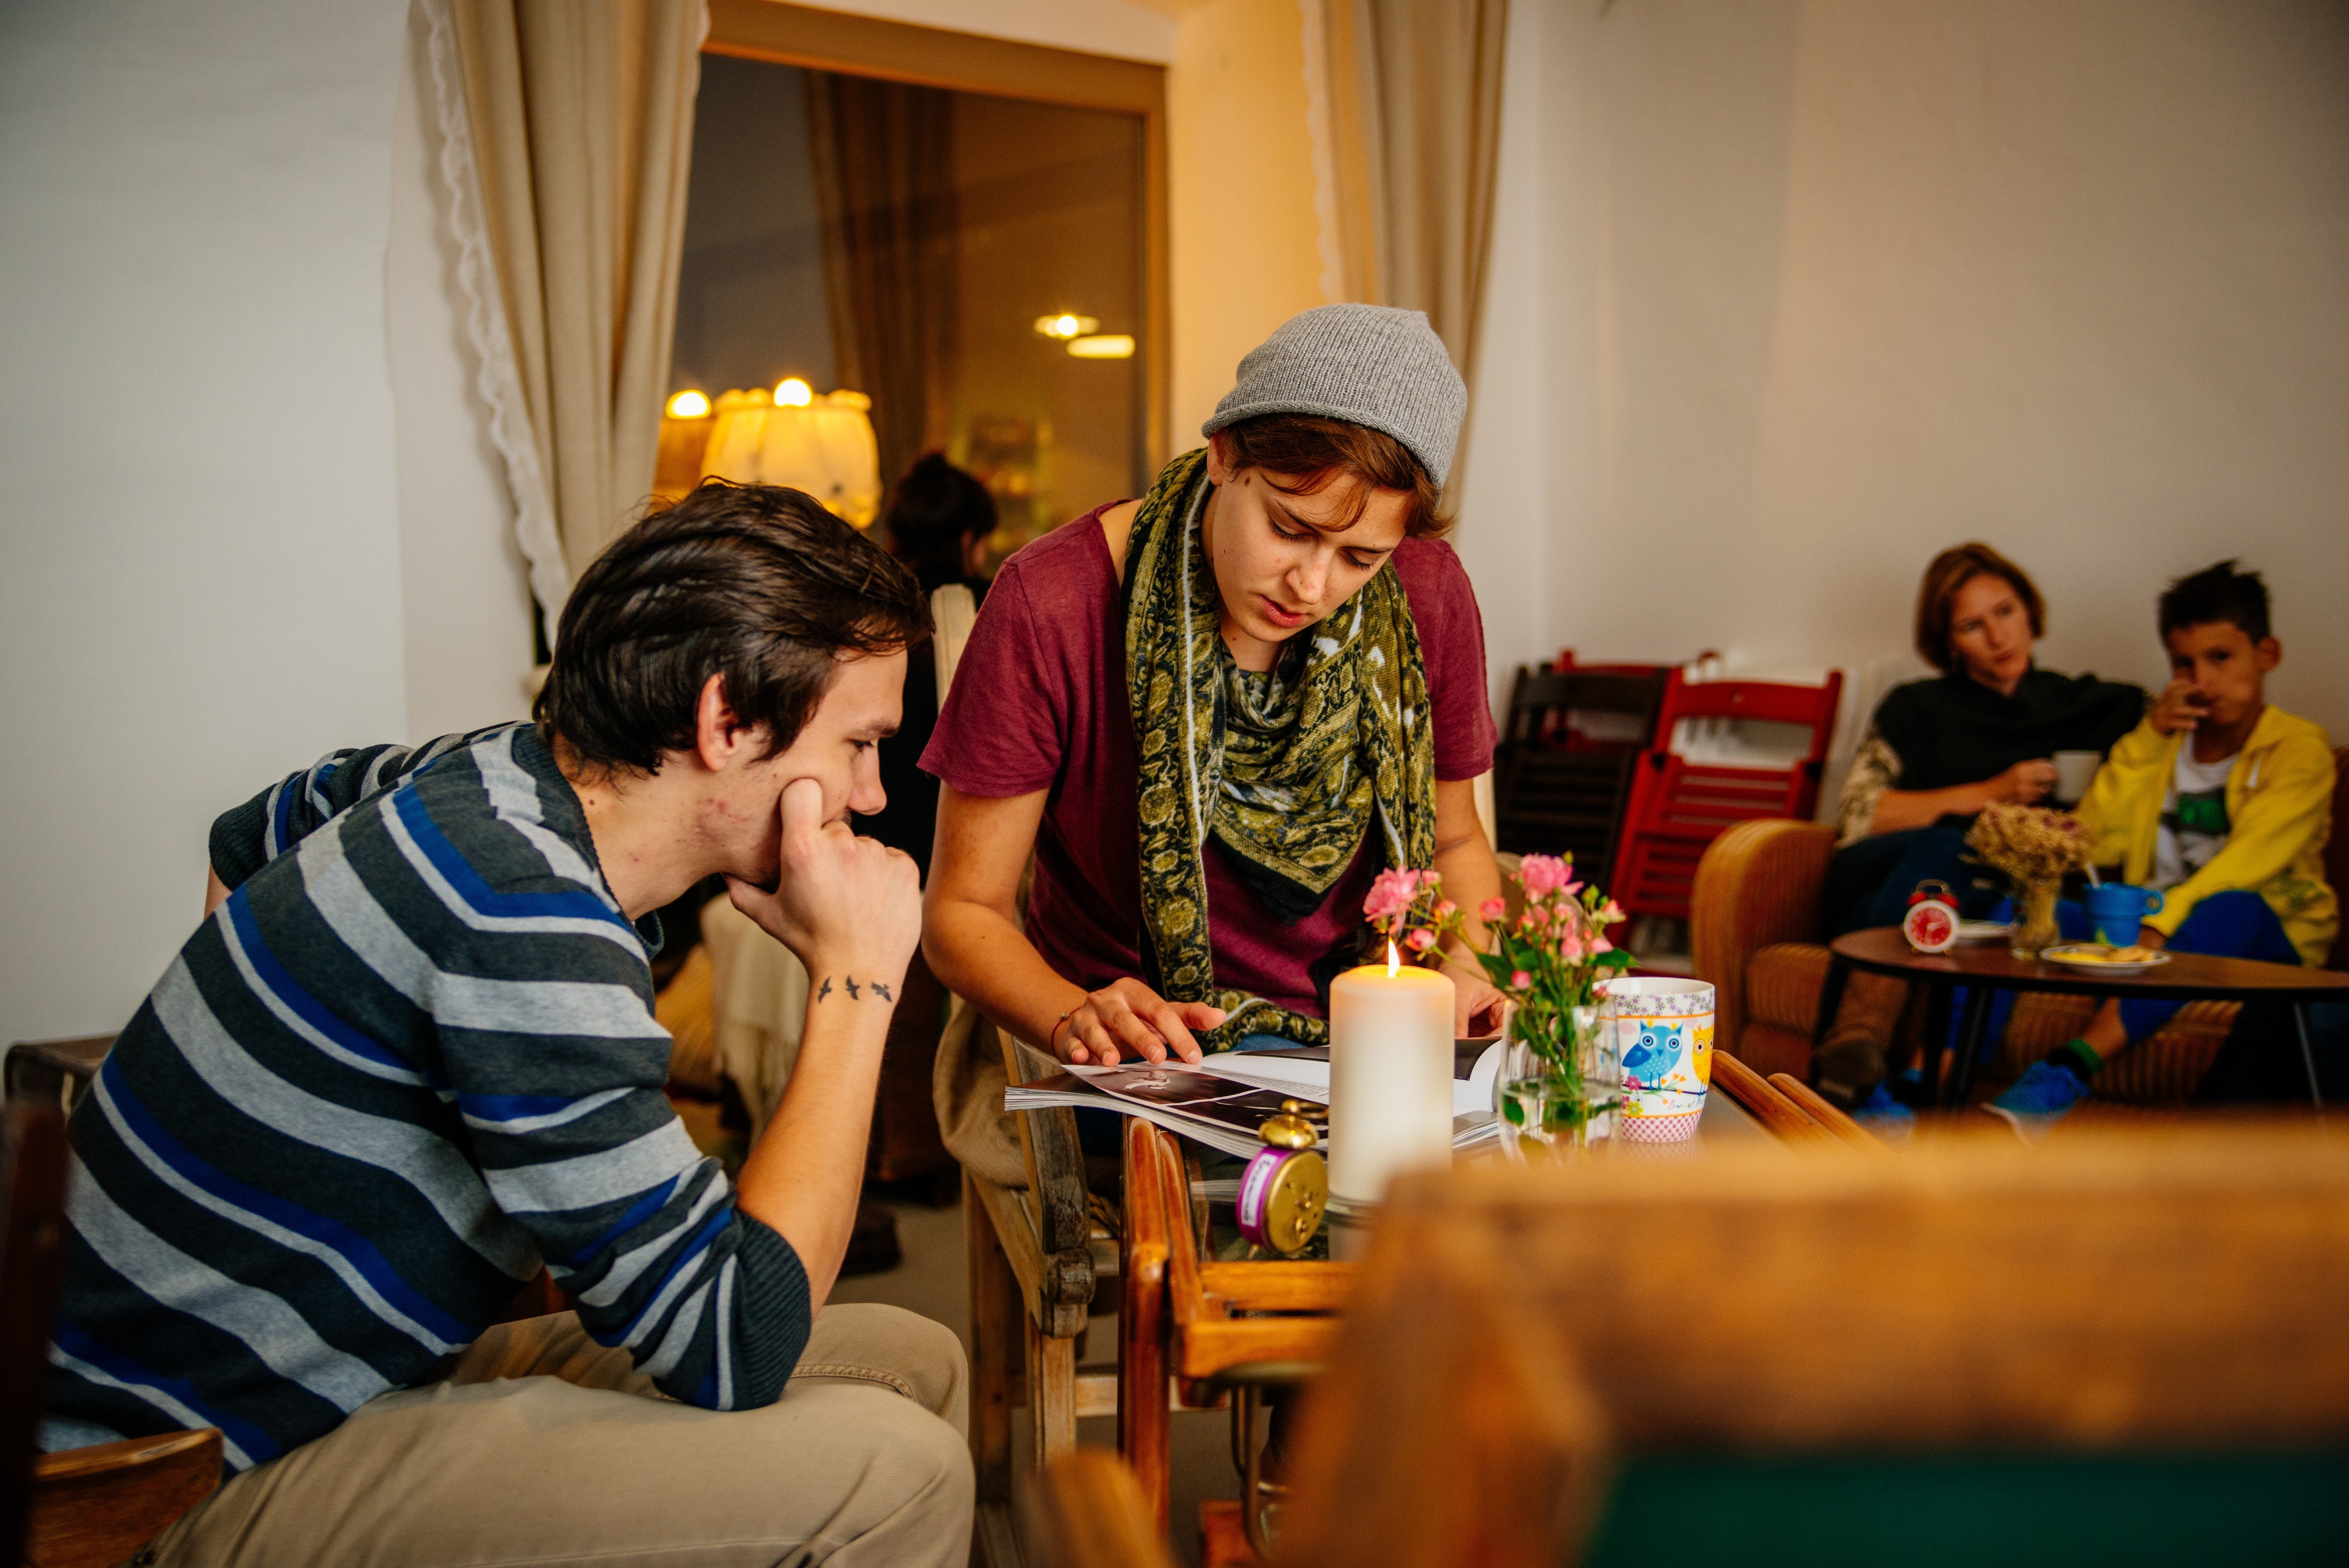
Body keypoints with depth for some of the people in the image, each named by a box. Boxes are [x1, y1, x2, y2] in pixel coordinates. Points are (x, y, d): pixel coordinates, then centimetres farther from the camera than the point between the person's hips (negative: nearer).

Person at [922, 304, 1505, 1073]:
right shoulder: (1051, 606, -16)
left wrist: (1457, 965, -8)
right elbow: (963, 910, -8)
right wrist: (1073, 1022, -28)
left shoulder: (1425, 593, -4)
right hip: (1149, 1061, -3)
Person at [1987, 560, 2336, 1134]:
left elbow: (2251, 859, -18)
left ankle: (2066, 1073, -55)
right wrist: (2149, 736, -2)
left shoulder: (2300, 747, 0)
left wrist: (2163, 923, -34)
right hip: (2146, 928, 4)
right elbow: (2097, 844, 5)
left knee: (2233, 909, -38)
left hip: (2262, 937, -4)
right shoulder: (2164, 739, 17)